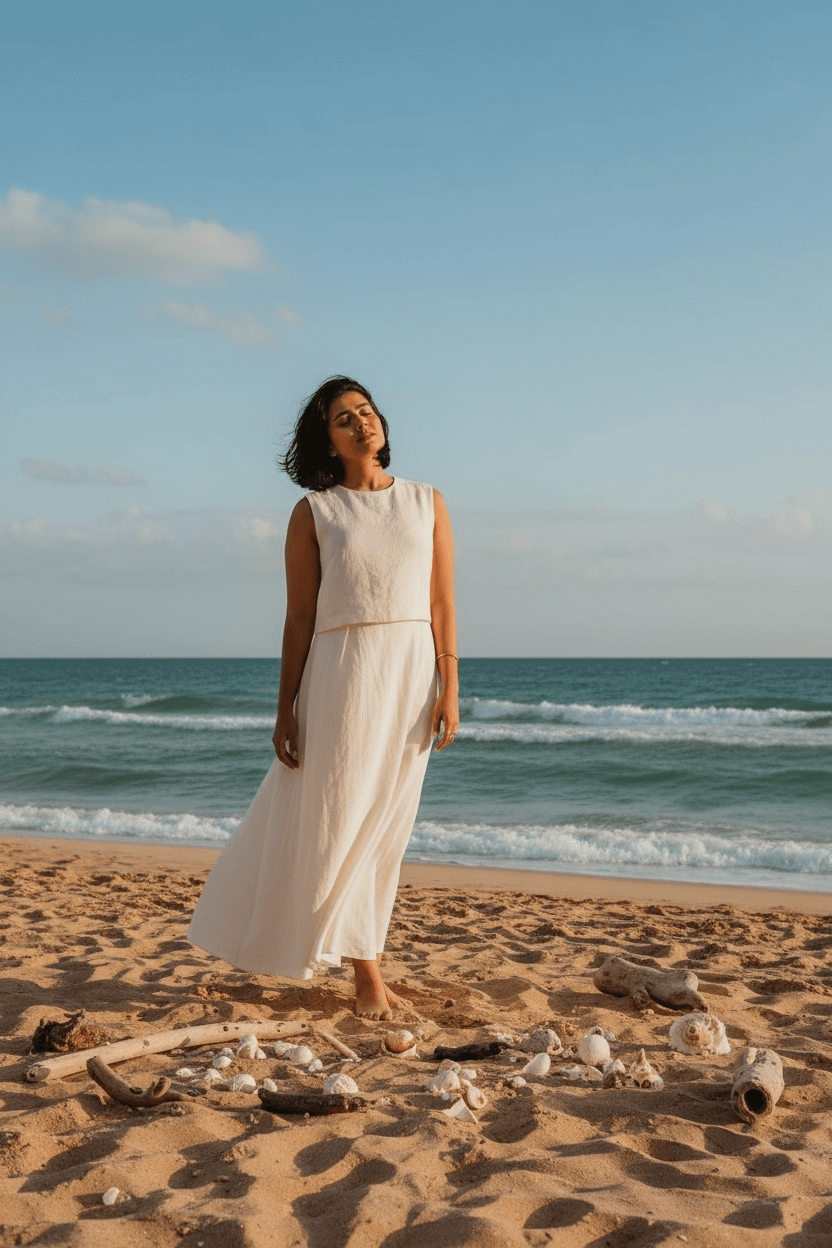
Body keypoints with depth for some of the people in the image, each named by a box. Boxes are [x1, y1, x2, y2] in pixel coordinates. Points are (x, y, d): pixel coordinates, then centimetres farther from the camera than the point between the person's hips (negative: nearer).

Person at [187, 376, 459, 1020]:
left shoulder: (428, 503, 9)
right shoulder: (313, 513, 3)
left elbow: (442, 604, 5)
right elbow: (300, 616, 1)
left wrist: (450, 689, -3)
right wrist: (286, 710, -2)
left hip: (413, 675, 2)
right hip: (341, 673, -2)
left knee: (385, 824, 8)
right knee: (341, 822, 0)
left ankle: (362, 954, 24)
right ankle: (368, 974, 13)